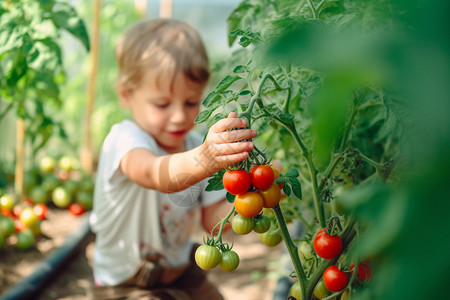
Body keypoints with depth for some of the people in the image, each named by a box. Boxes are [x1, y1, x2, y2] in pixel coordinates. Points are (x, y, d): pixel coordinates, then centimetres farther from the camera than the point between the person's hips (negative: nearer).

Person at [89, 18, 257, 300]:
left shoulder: (199, 147, -4)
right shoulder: (124, 139, -25)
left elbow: (212, 219, -5)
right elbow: (152, 173, -49)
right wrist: (201, 161, -69)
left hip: (182, 273, 6)